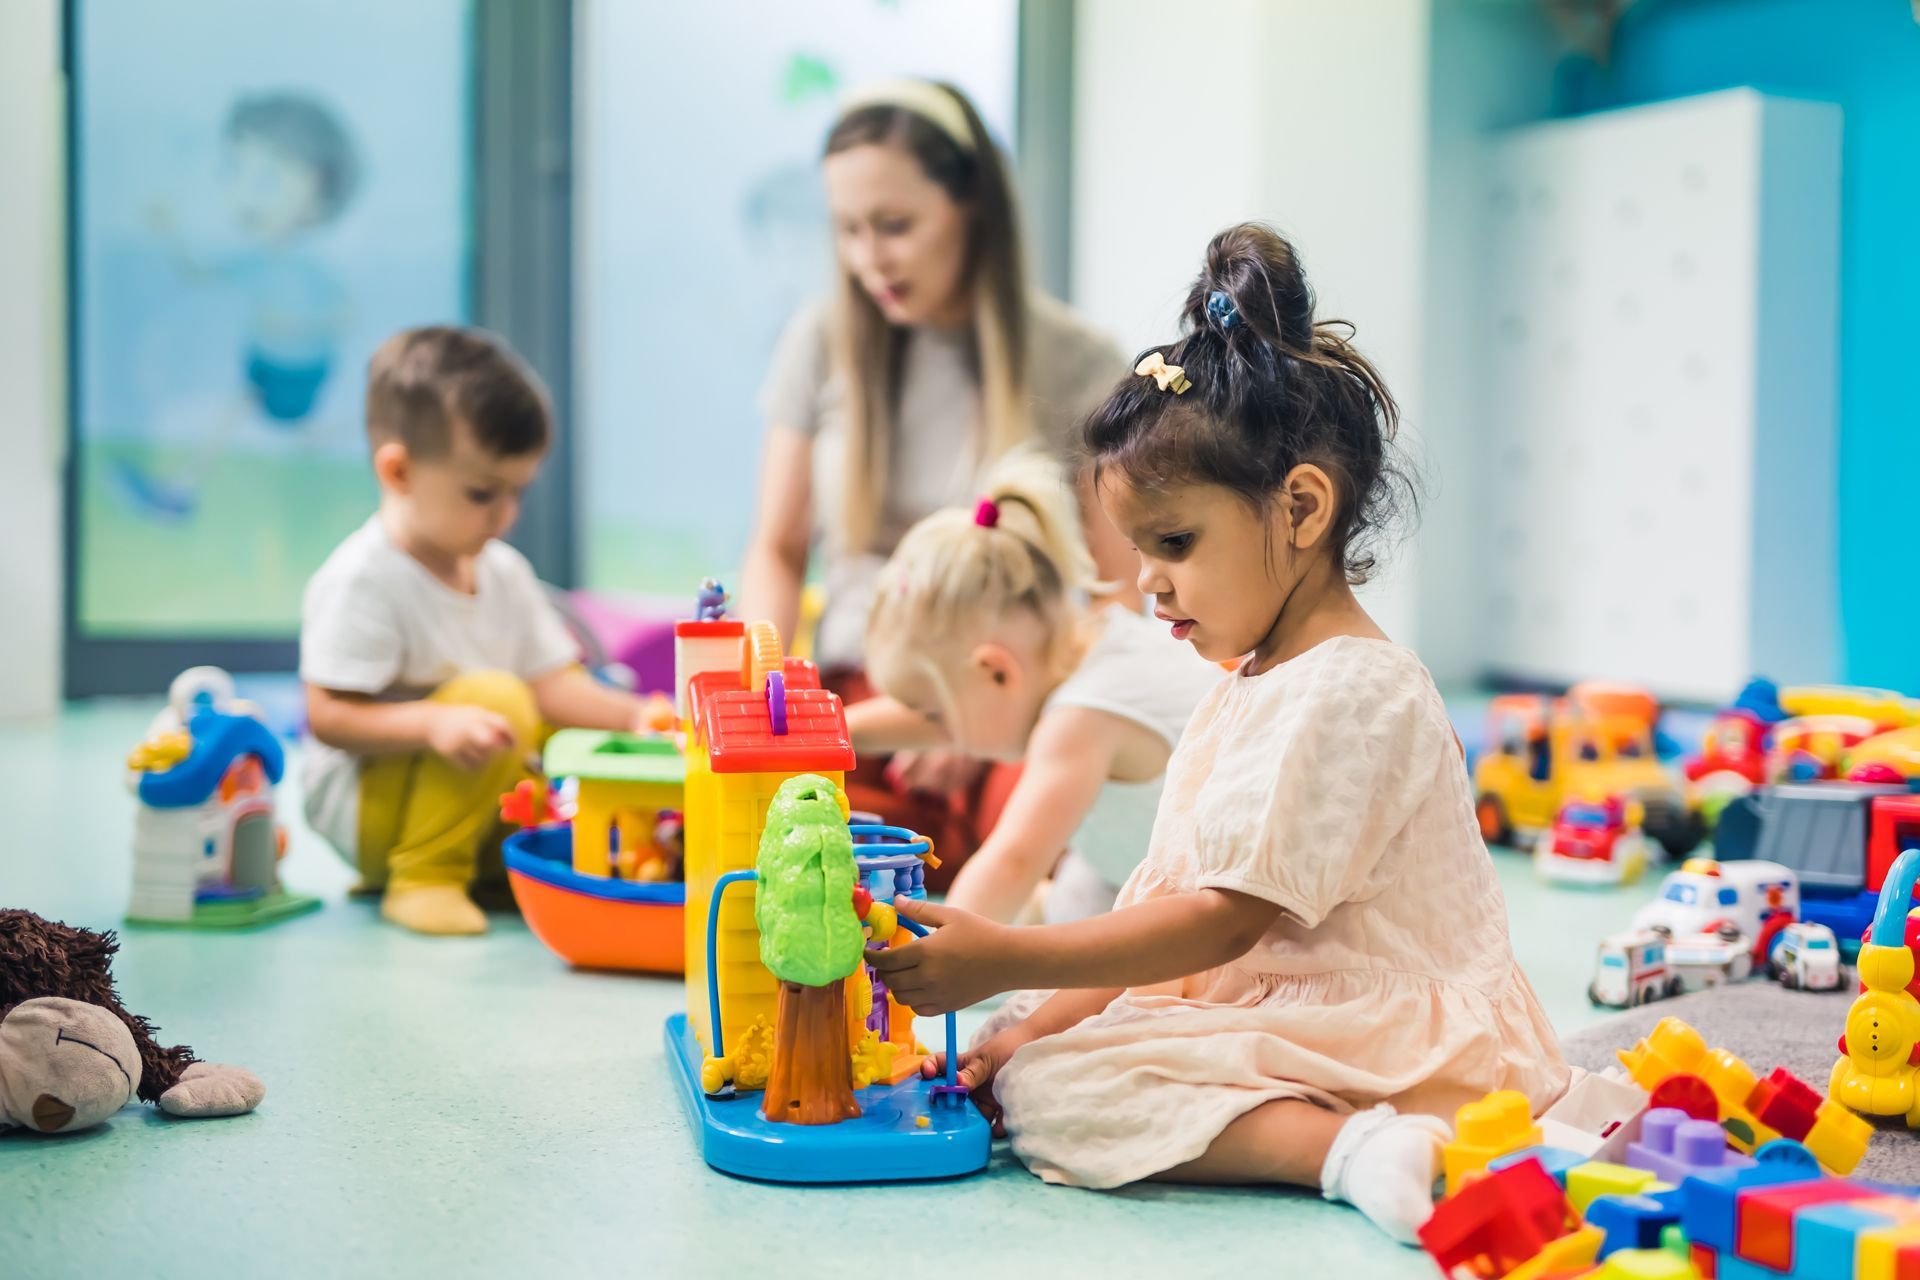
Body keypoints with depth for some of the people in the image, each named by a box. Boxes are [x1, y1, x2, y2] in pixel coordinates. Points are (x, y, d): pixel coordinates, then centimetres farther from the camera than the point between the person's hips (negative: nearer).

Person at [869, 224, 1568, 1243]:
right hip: (1272, 1006, 11)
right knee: (1038, 1063, 4)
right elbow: (1167, 898, 12)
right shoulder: (1249, 690, 15)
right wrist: (1039, 1026, 2)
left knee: (1044, 1091, -20)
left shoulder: (1344, 691, -18)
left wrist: (1008, 961, -20)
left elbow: (1223, 921, -21)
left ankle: (1356, 1146, -28)